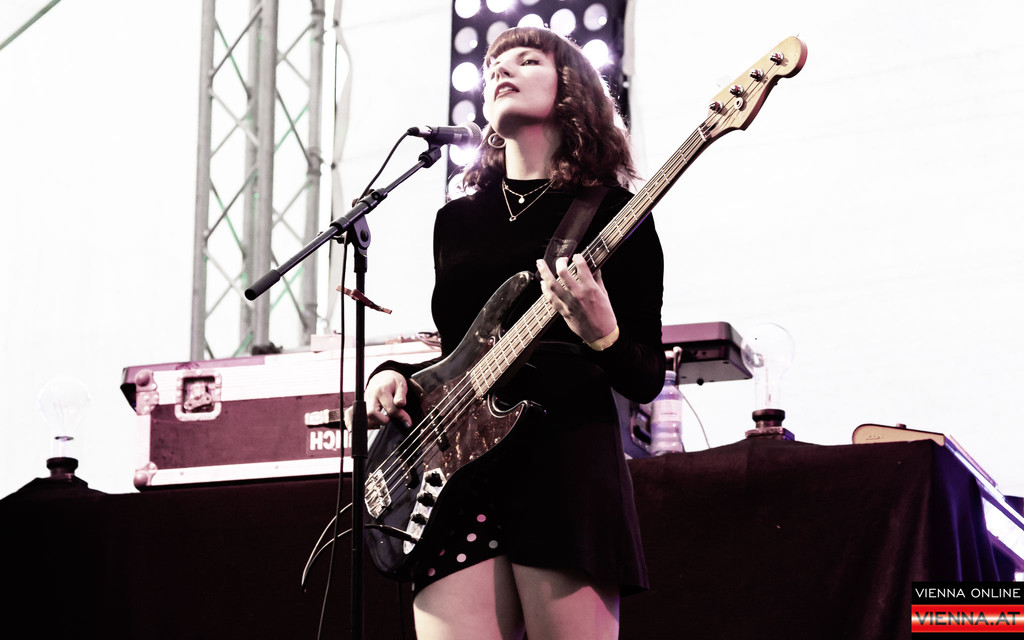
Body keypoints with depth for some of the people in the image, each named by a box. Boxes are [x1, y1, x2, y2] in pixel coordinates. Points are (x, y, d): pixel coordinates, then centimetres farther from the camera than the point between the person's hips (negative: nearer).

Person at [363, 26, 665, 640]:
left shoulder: (612, 212, 5)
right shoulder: (458, 219, 21)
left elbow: (647, 381, 1)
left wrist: (601, 335, -19)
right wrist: (395, 373, 8)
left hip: (567, 456, -4)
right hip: (456, 464, 4)